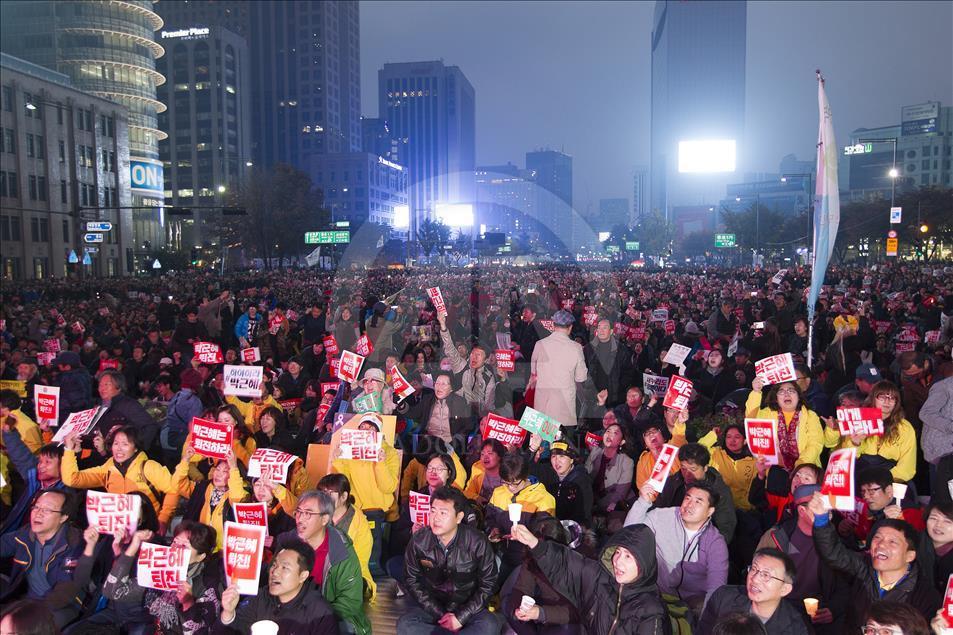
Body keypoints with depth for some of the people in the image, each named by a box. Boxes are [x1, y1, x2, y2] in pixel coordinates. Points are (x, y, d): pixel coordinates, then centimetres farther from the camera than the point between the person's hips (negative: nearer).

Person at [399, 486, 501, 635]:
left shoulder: (477, 543, -15)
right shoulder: (419, 540, -12)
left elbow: (487, 584, -7)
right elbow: (413, 581, -2)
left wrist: (461, 618, -15)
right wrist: (440, 614, -11)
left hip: (469, 608, -2)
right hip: (433, 608, 2)